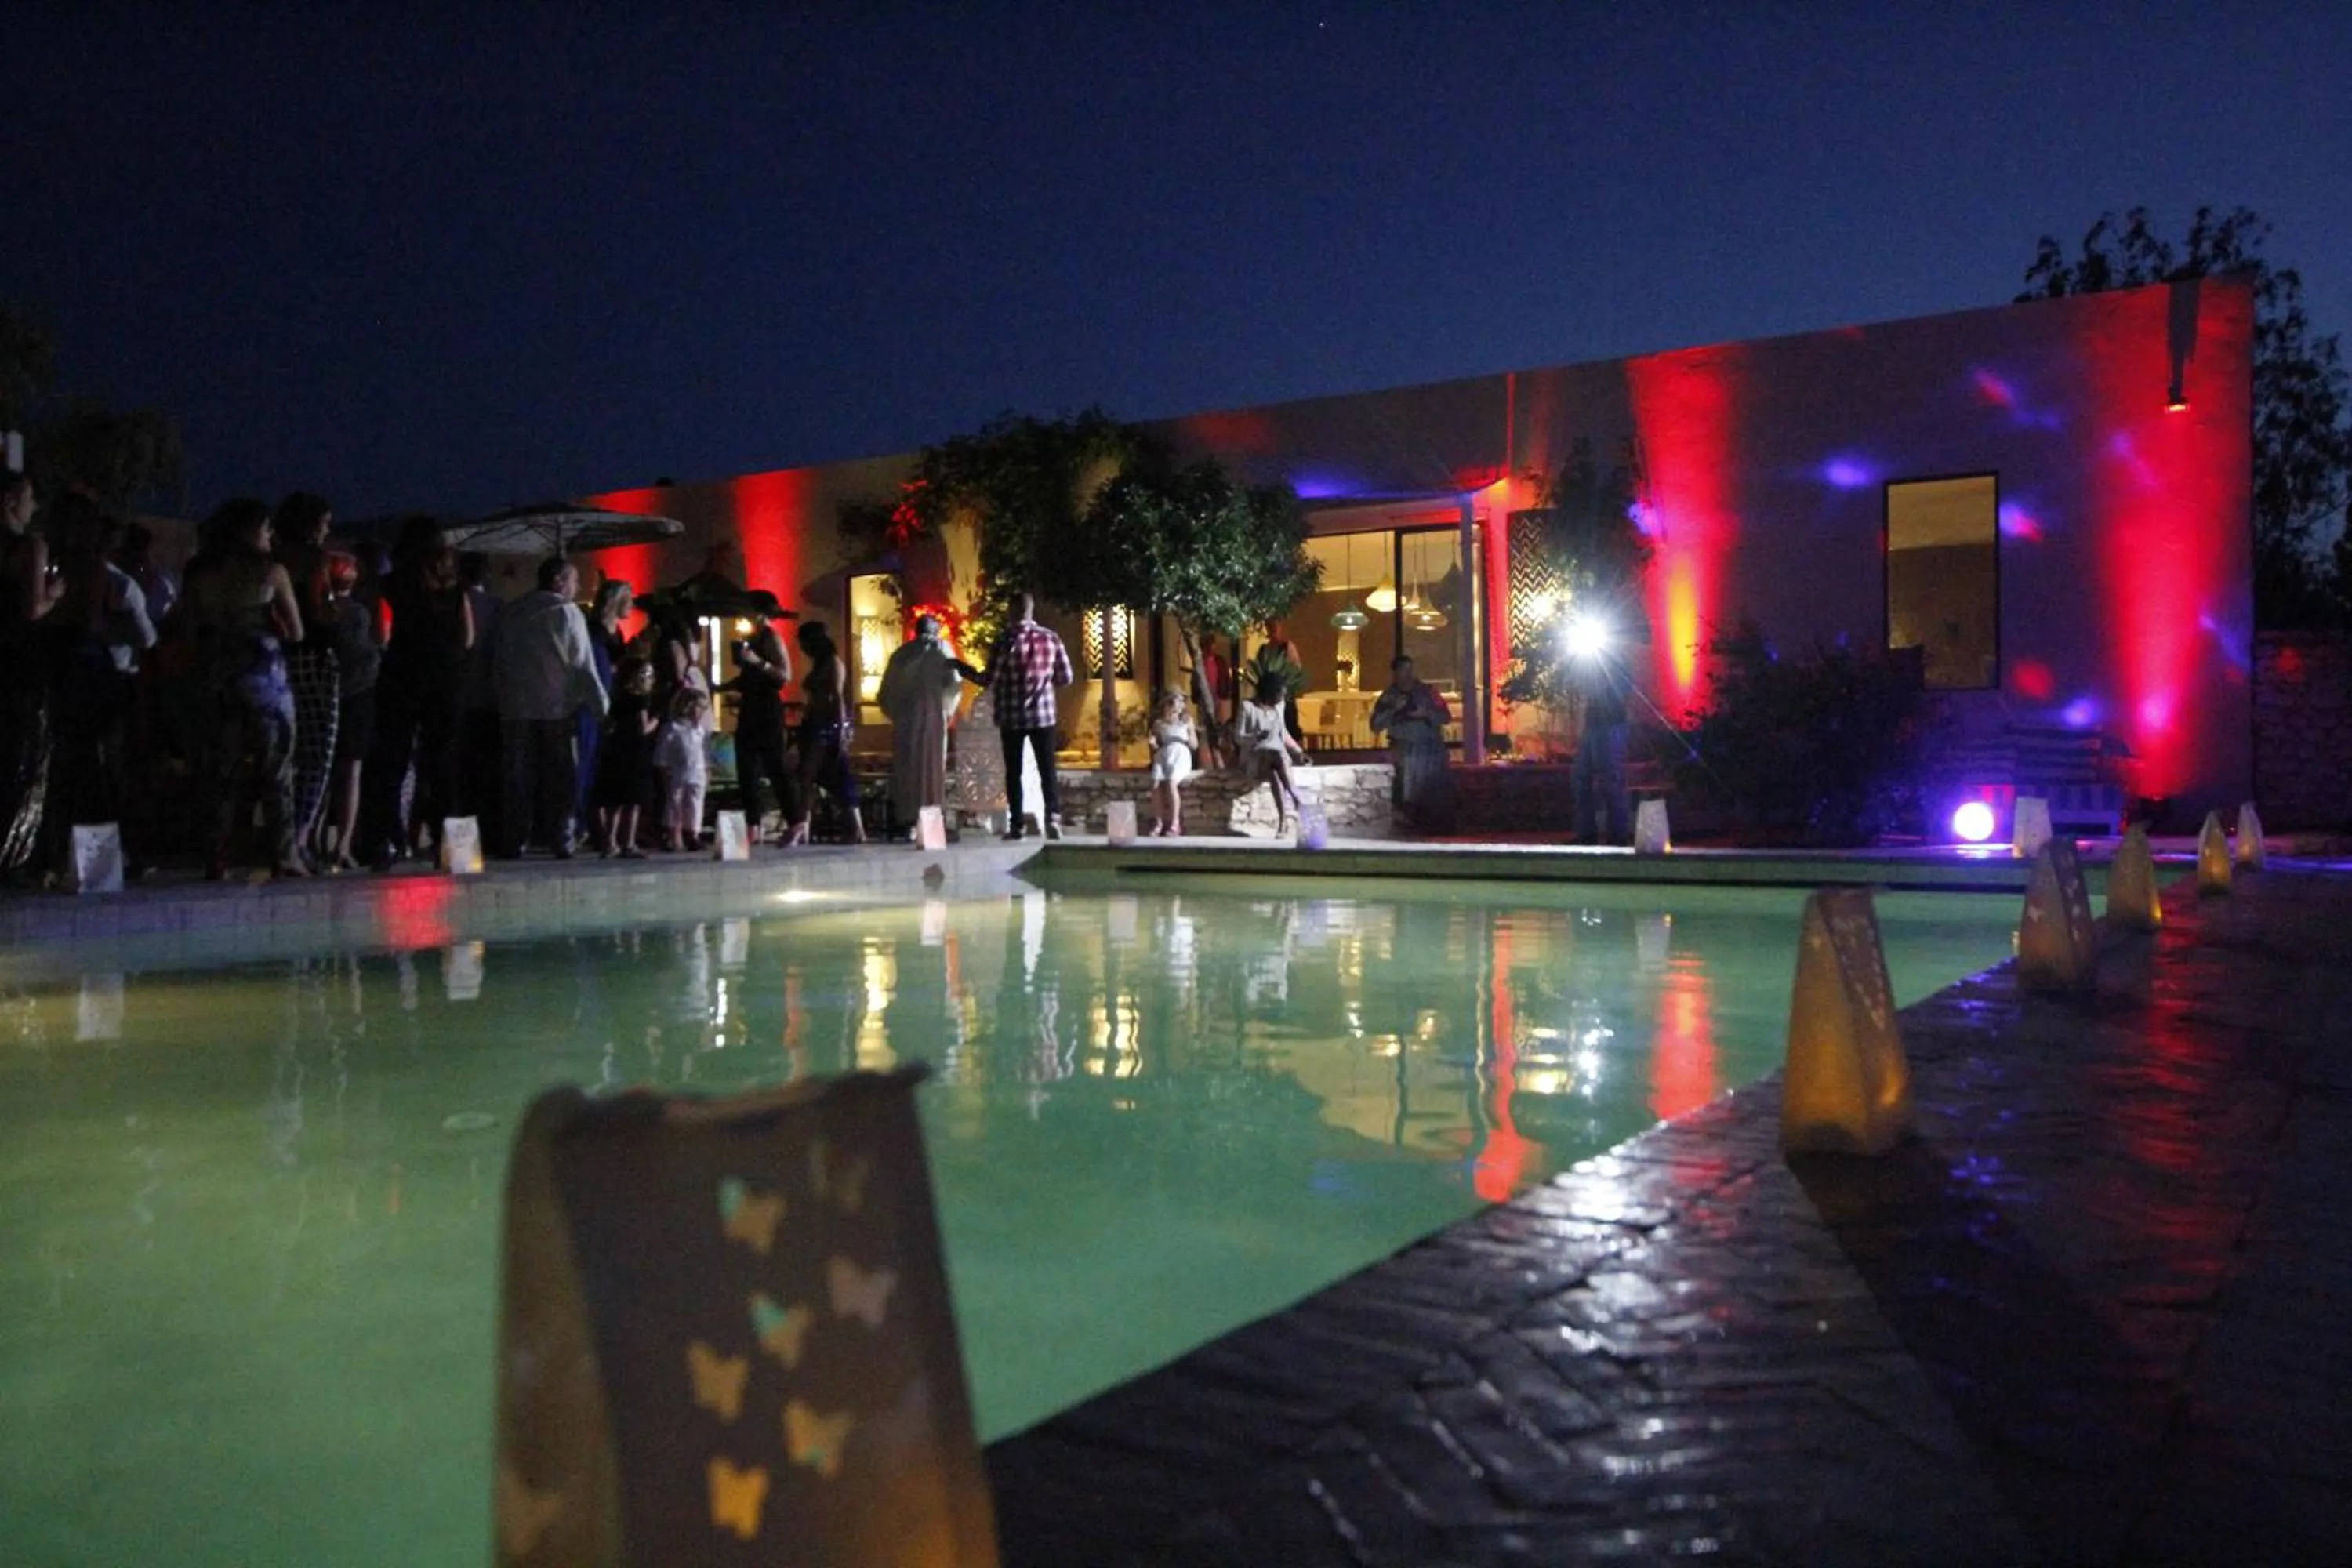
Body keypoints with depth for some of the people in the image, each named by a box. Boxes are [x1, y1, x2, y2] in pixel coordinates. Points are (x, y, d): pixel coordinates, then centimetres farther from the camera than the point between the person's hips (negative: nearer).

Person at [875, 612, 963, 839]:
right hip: (933, 716, -2)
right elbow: (955, 684, -5)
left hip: (904, 717, 3)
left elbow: (886, 691, 13)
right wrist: (948, 709, 9)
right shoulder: (941, 649, 5)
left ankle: (905, 822, 0)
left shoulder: (901, 652, 15)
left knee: (905, 768, 5)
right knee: (932, 766, 1)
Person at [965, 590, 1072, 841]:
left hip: (1012, 716, -2)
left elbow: (990, 680, -9)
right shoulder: (1050, 638, -1)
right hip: (1043, 714, 2)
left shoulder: (1007, 639, -11)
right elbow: (1066, 677, 3)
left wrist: (968, 673, 8)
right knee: (1047, 768, 7)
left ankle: (1018, 825, 8)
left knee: (1014, 771, 7)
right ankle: (1053, 816, -8)